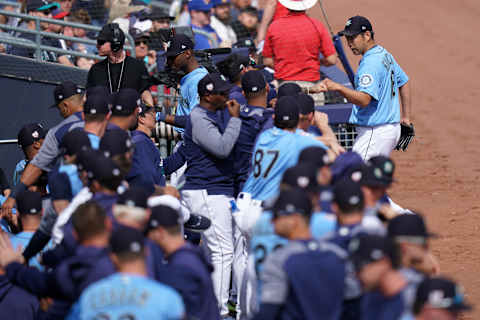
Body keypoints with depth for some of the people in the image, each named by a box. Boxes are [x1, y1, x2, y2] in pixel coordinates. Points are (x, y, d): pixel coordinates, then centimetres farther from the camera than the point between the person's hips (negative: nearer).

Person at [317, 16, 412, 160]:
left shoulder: (370, 63, -20)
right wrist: (406, 117, 26)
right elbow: (404, 82, 24)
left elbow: (364, 99, -32)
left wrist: (338, 88, -44)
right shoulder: (385, 55, 13)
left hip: (376, 132, -11)